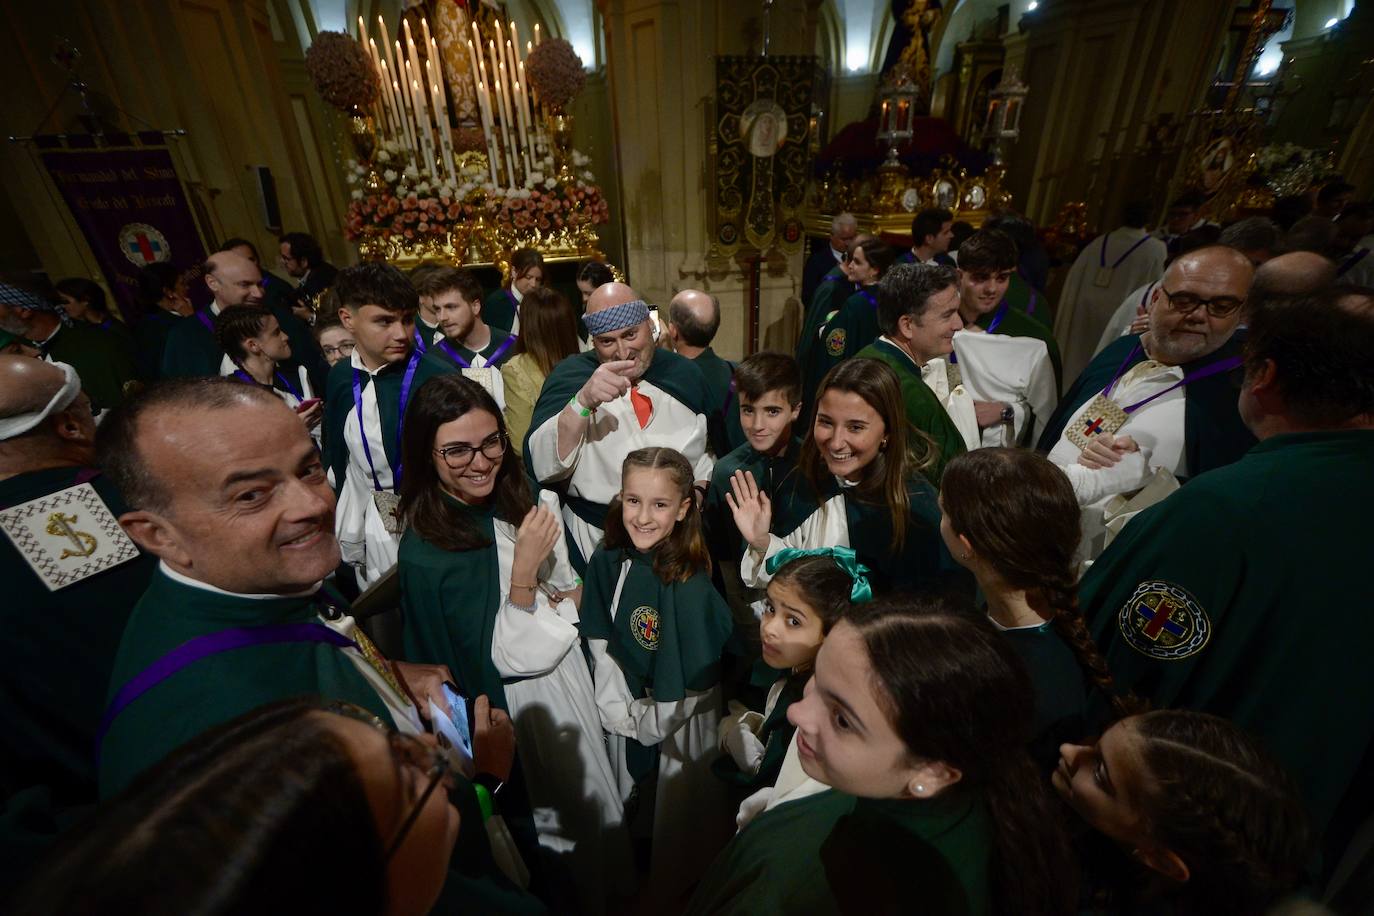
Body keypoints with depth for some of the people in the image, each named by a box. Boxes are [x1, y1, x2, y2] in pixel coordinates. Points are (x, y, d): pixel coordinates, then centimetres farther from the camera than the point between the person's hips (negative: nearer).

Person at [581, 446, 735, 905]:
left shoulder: (692, 584, -28)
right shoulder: (607, 563, -12)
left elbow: (692, 681, -23)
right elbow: (600, 643, -5)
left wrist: (645, 722, -11)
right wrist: (619, 712, -10)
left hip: (681, 729, -5)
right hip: (625, 721, 5)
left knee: (677, 817, 18)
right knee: (632, 811, 28)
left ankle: (676, 895, 48)